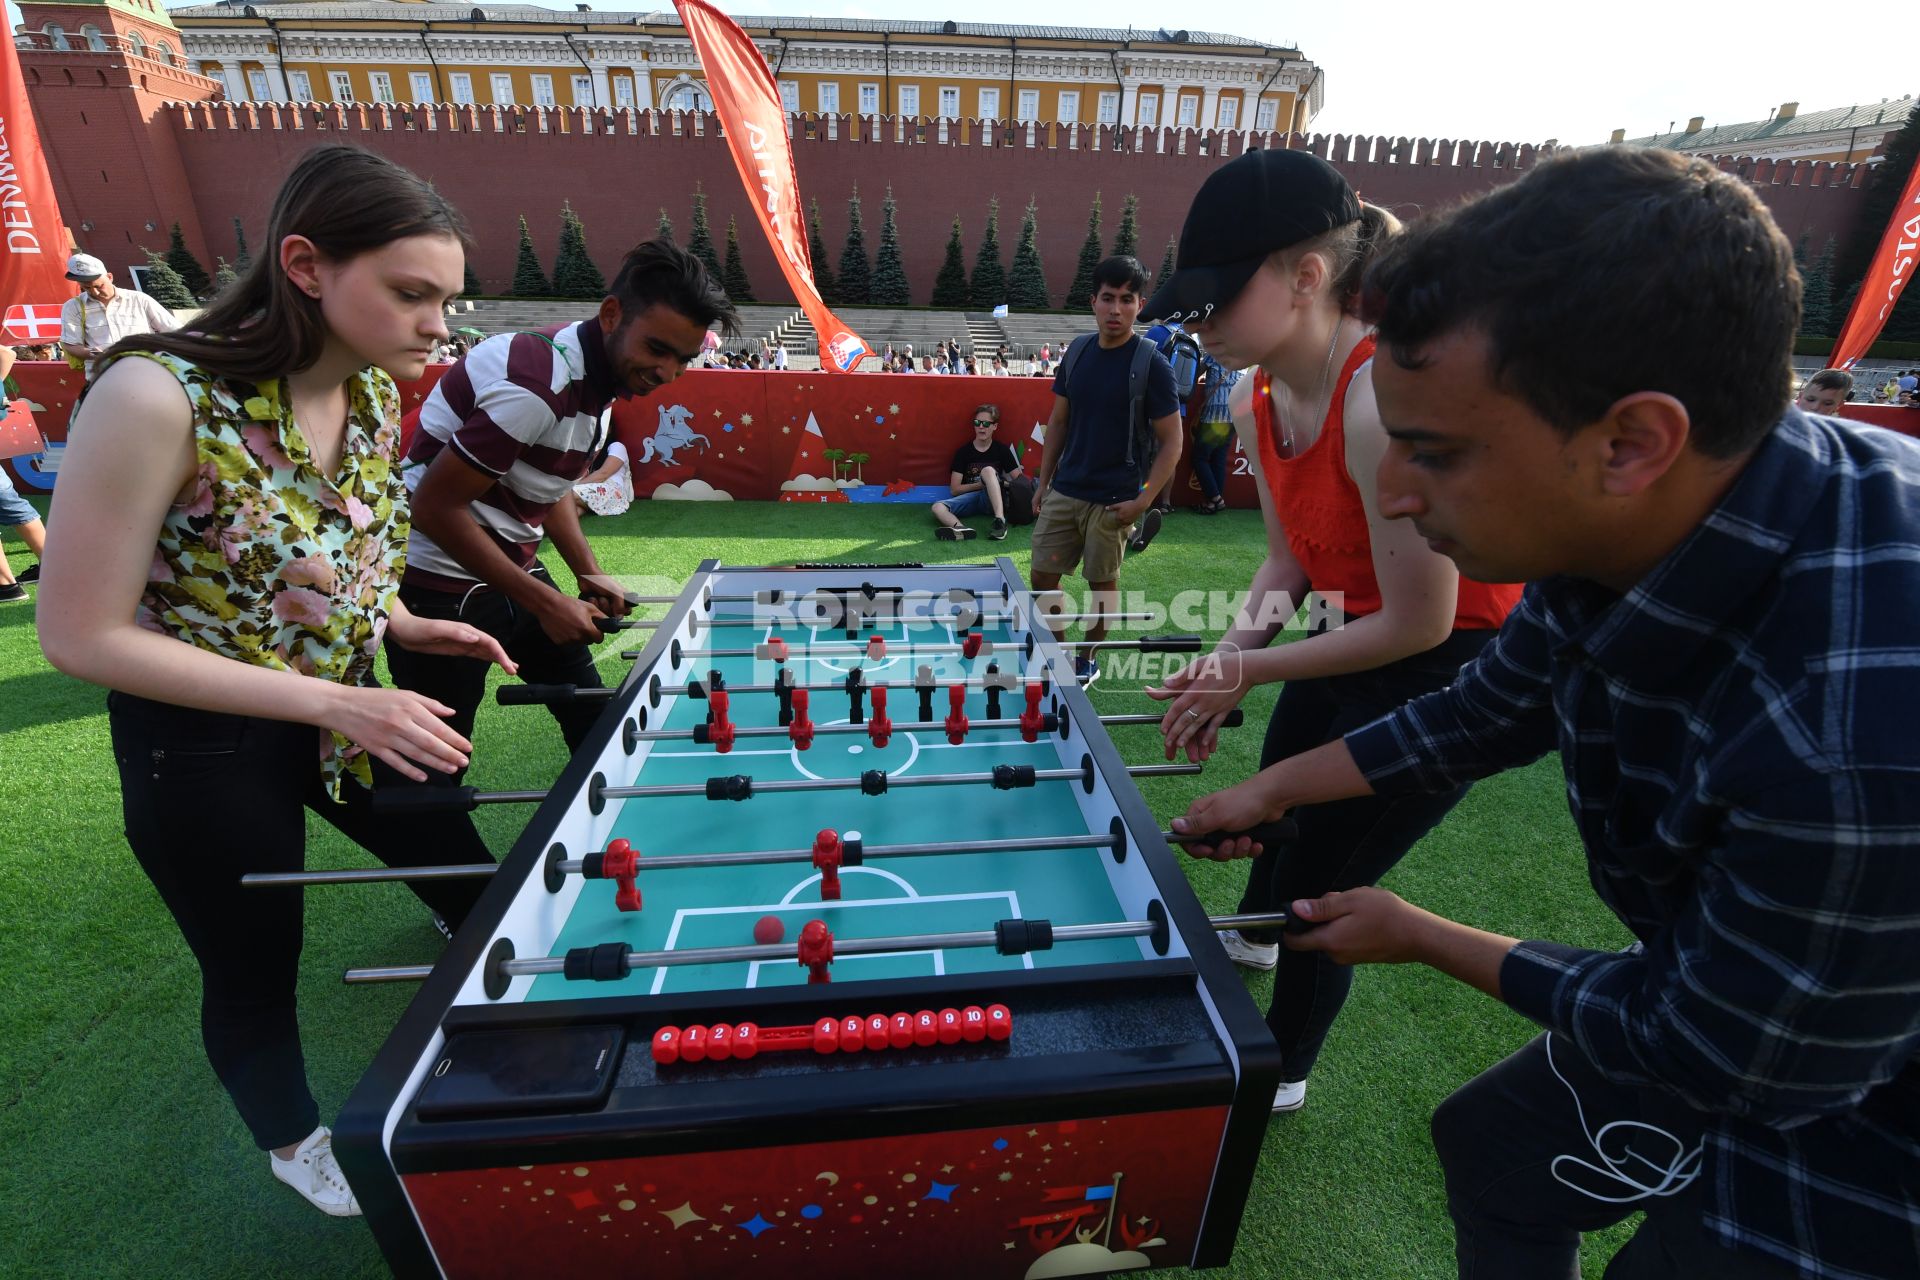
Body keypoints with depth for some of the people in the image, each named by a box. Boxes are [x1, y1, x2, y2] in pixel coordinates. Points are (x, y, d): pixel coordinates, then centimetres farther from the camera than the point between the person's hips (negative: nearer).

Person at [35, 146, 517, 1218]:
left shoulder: (376, 391, -7)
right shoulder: (160, 398, -27)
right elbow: (82, 635, -22)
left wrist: (401, 624, -6)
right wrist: (335, 703, -27)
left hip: (351, 707, 5)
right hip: (206, 743, -5)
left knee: (466, 876, 18)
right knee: (255, 974, 18)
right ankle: (297, 1146, 48)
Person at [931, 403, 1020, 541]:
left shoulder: (1002, 450, 8)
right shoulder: (963, 452, 7)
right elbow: (954, 489, 3)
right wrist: (982, 484, -6)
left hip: (993, 499, -1)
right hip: (970, 497, 2)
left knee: (988, 470, -30)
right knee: (938, 507, -25)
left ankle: (1000, 520, -47)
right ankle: (963, 529, -59)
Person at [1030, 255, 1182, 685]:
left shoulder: (1152, 364, -11)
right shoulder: (1077, 352, 4)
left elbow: (1171, 443, -9)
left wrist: (1144, 500, -16)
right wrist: (1043, 482, 10)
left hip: (1113, 501, -5)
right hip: (1063, 492, 5)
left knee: (1102, 581, 8)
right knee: (1043, 576, 7)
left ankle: (1087, 661, 28)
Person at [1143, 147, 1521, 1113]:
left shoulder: (1383, 400, -34)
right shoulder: (1260, 400, -7)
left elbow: (1418, 622, -26)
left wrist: (1252, 672, -18)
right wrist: (1233, 654, -10)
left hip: (1450, 665, -8)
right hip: (1357, 634, 8)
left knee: (1322, 884, 5)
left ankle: (1282, 1072, 35)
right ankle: (1254, 934, 61)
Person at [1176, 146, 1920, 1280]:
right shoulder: (1621, 528, -17)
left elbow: (1713, 1057, -25)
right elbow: (1492, 710, 1)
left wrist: (1421, 939, -11)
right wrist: (1272, 791, 7)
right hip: (1726, 1002, 6)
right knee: (1493, 1145, 20)